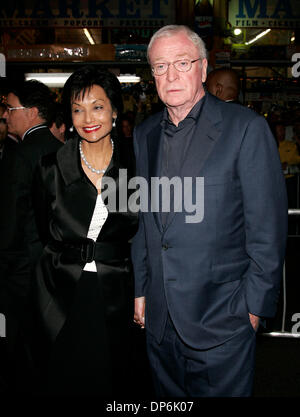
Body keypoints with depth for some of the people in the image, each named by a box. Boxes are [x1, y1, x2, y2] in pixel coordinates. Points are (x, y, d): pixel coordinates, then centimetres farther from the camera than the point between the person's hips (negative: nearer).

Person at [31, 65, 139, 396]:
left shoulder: (133, 170, -1)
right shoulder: (50, 169, -3)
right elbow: (43, 232, 7)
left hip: (113, 297, 1)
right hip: (61, 294, 0)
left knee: (111, 381, 13)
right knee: (64, 380, 10)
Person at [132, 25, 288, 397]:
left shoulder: (246, 128, -10)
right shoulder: (144, 134, 8)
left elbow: (268, 227, -10)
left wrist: (253, 306, -9)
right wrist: (141, 290, 12)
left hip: (222, 321, -5)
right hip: (159, 319, 5)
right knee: (168, 397, 19)